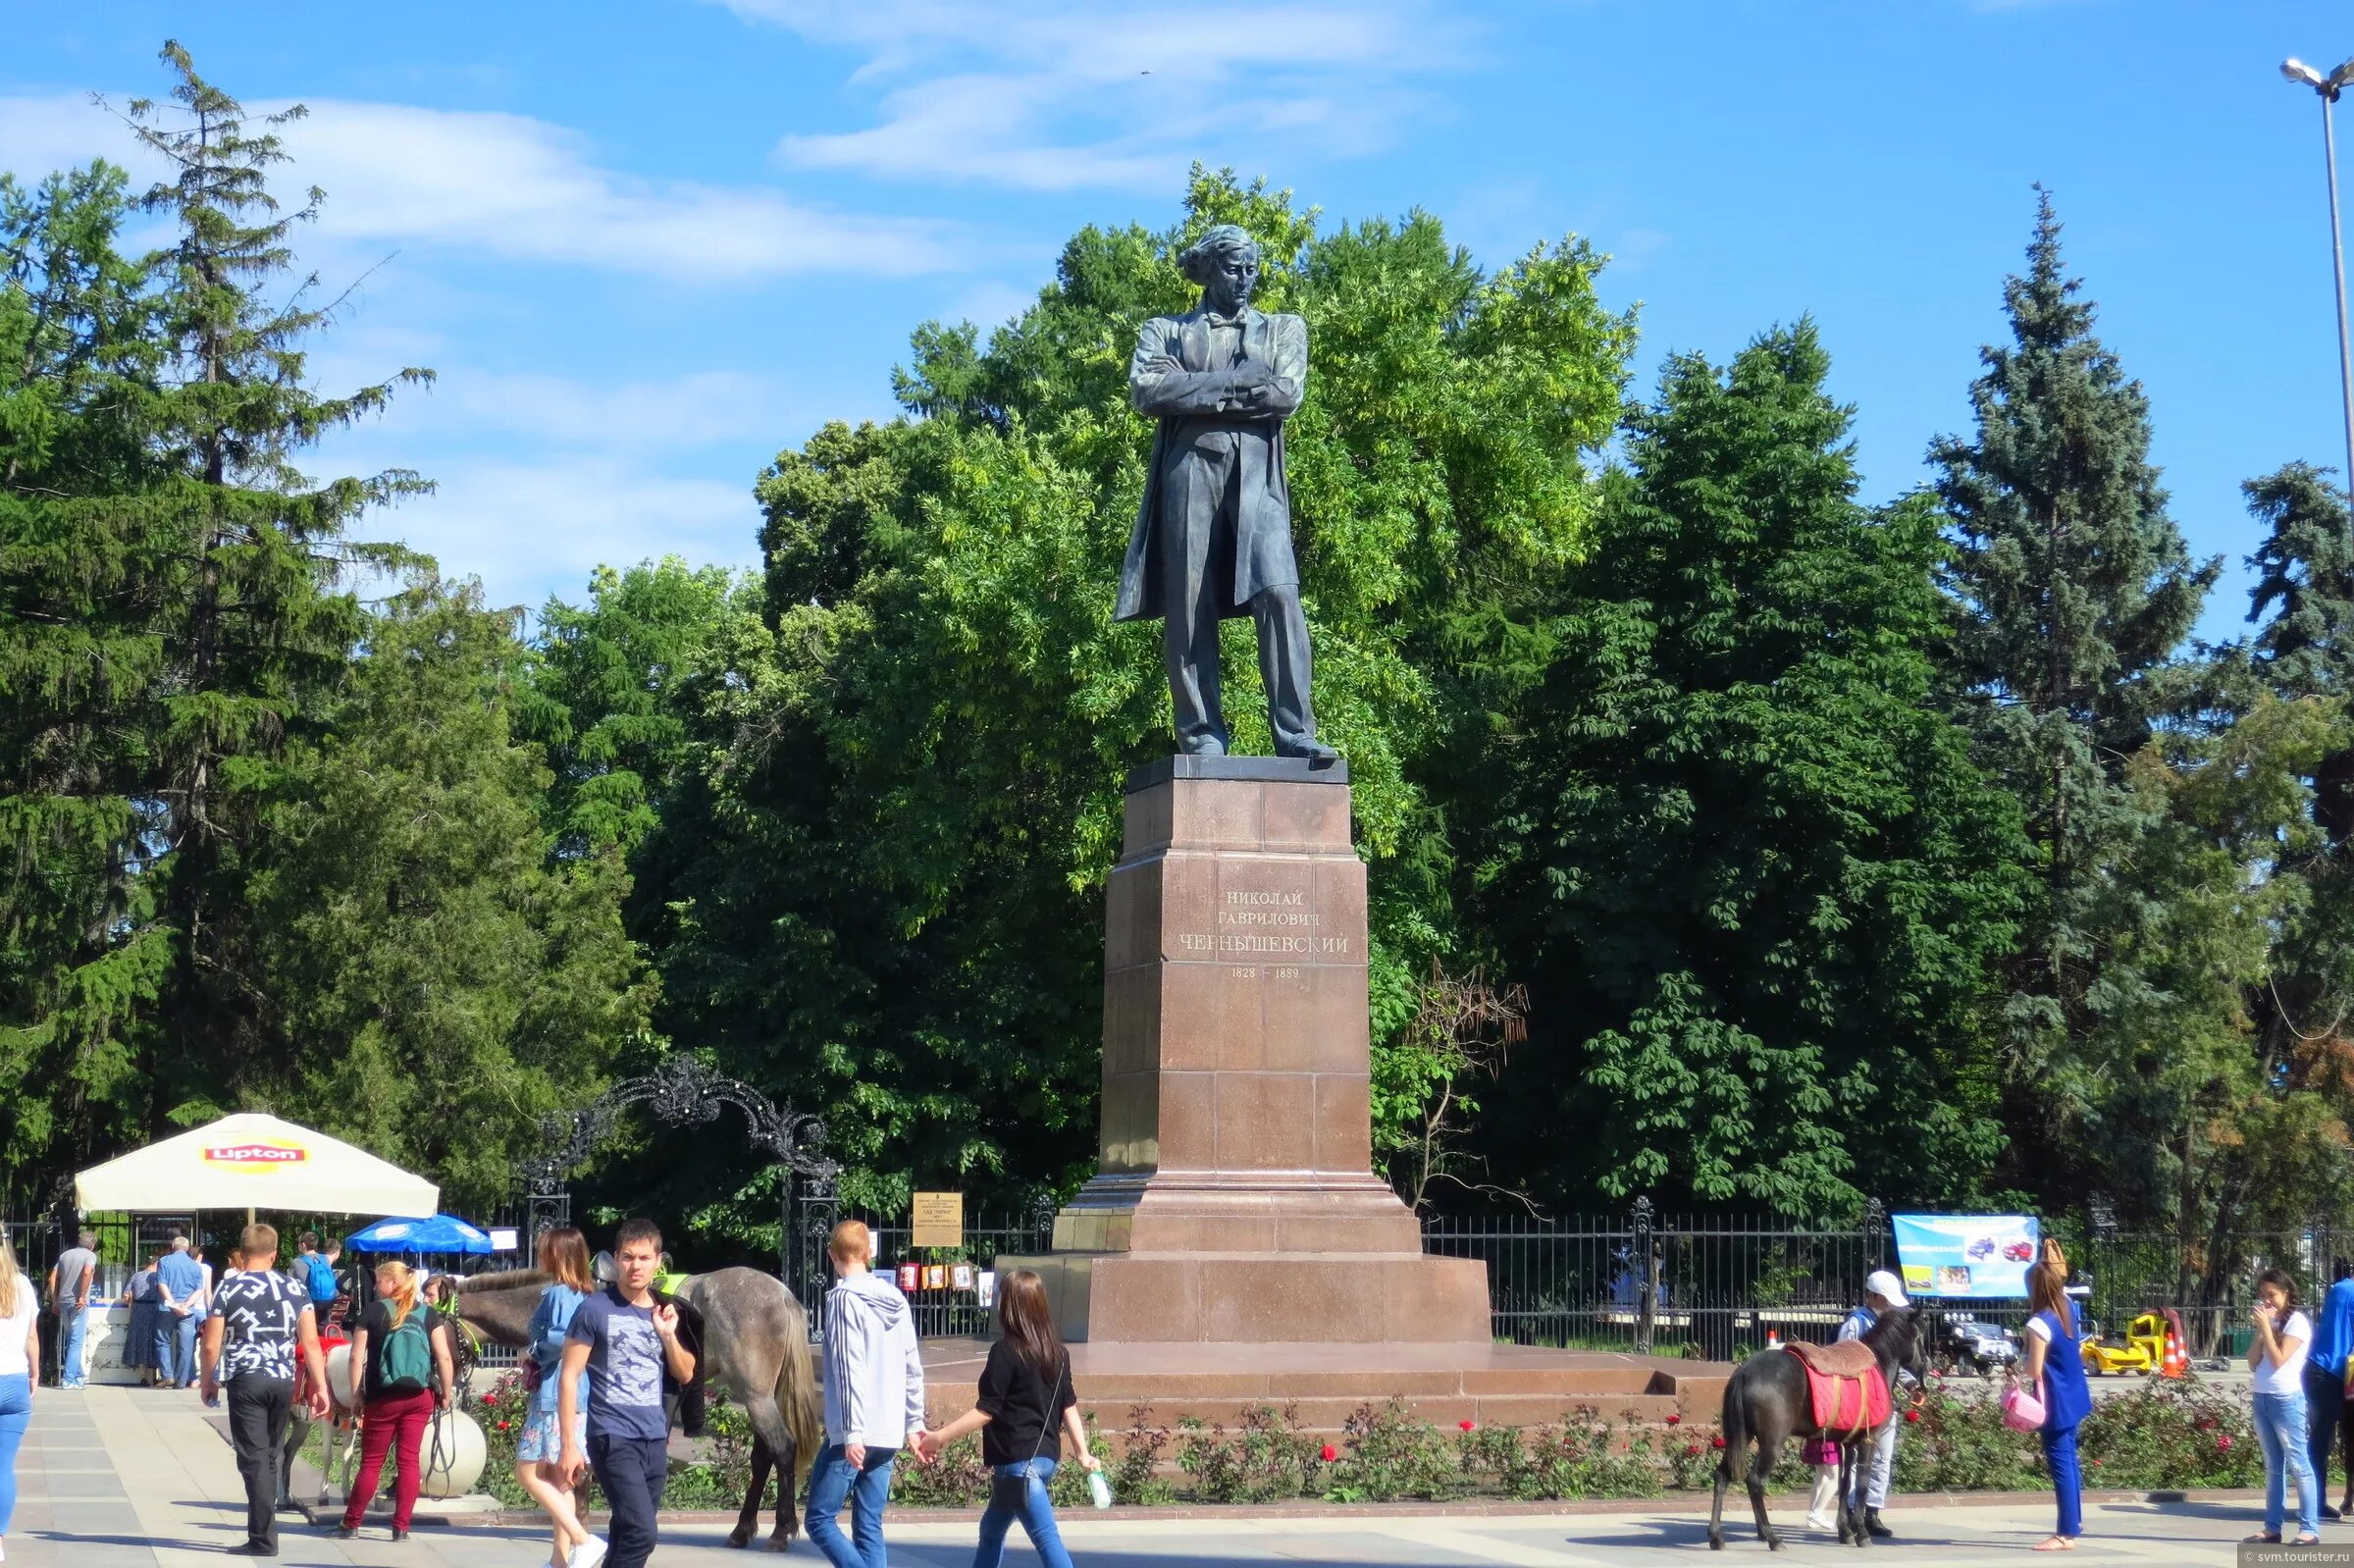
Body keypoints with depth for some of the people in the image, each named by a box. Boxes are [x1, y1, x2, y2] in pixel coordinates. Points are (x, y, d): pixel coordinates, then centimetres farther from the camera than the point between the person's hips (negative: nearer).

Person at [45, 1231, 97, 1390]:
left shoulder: (65, 1254, 16)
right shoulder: (90, 1255, -3)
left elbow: (52, 1278, 11)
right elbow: (87, 1272, -23)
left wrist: (55, 1301, 15)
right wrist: (82, 1296, -17)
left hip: (63, 1301, 6)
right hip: (78, 1304, -6)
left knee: (70, 1340, 17)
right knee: (76, 1342, -2)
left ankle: (79, 1375, 22)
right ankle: (68, 1380, -4)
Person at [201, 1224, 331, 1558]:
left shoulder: (228, 1289, -3)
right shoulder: (295, 1290, 5)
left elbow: (211, 1345, -4)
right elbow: (310, 1343, 0)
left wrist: (208, 1382, 11)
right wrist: (320, 1387, 3)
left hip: (246, 1381, -3)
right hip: (283, 1381, 3)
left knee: (254, 1459, -3)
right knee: (270, 1457, 16)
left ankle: (263, 1539, -8)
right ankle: (262, 1528, 23)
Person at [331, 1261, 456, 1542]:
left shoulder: (374, 1311, -3)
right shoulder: (428, 1314, 3)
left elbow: (357, 1357, -5)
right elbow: (444, 1356, -3)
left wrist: (356, 1394, 2)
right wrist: (446, 1393, 5)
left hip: (383, 1398, -2)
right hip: (420, 1398, 2)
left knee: (371, 1462, 7)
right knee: (410, 1459, 4)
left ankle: (351, 1524, 14)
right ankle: (401, 1526, 3)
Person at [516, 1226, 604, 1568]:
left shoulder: (559, 1293, -13)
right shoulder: (584, 1295, 15)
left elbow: (560, 1338, -26)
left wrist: (532, 1351, -10)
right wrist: (536, 1340, 14)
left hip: (554, 1398, -9)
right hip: (578, 1398, 9)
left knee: (528, 1474, -5)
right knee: (558, 1480, 13)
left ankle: (583, 1540, -14)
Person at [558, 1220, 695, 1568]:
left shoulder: (663, 1310, 10)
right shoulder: (595, 1309, -7)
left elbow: (686, 1375, 15)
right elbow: (569, 1377, -7)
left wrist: (668, 1334, -4)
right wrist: (569, 1445, -12)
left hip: (655, 1438, 6)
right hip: (614, 1438, -6)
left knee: (629, 1534, 8)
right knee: (640, 1534, -17)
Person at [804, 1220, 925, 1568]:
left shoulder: (843, 1298, -10)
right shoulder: (896, 1300, 11)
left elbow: (849, 1371, -17)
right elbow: (914, 1369, 12)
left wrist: (852, 1432, -20)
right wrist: (915, 1422, 18)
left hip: (855, 1434, -7)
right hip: (889, 1434, 7)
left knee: (820, 1519, 1)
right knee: (869, 1526, 11)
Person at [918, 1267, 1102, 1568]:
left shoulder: (1005, 1352, -13)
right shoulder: (1056, 1351, 7)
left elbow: (986, 1411, -13)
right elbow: (1068, 1405, 9)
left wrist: (940, 1437, -6)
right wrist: (1083, 1453, 13)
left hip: (1018, 1461, -8)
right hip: (1045, 1457, 8)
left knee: (1046, 1538, -11)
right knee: (991, 1530, 23)